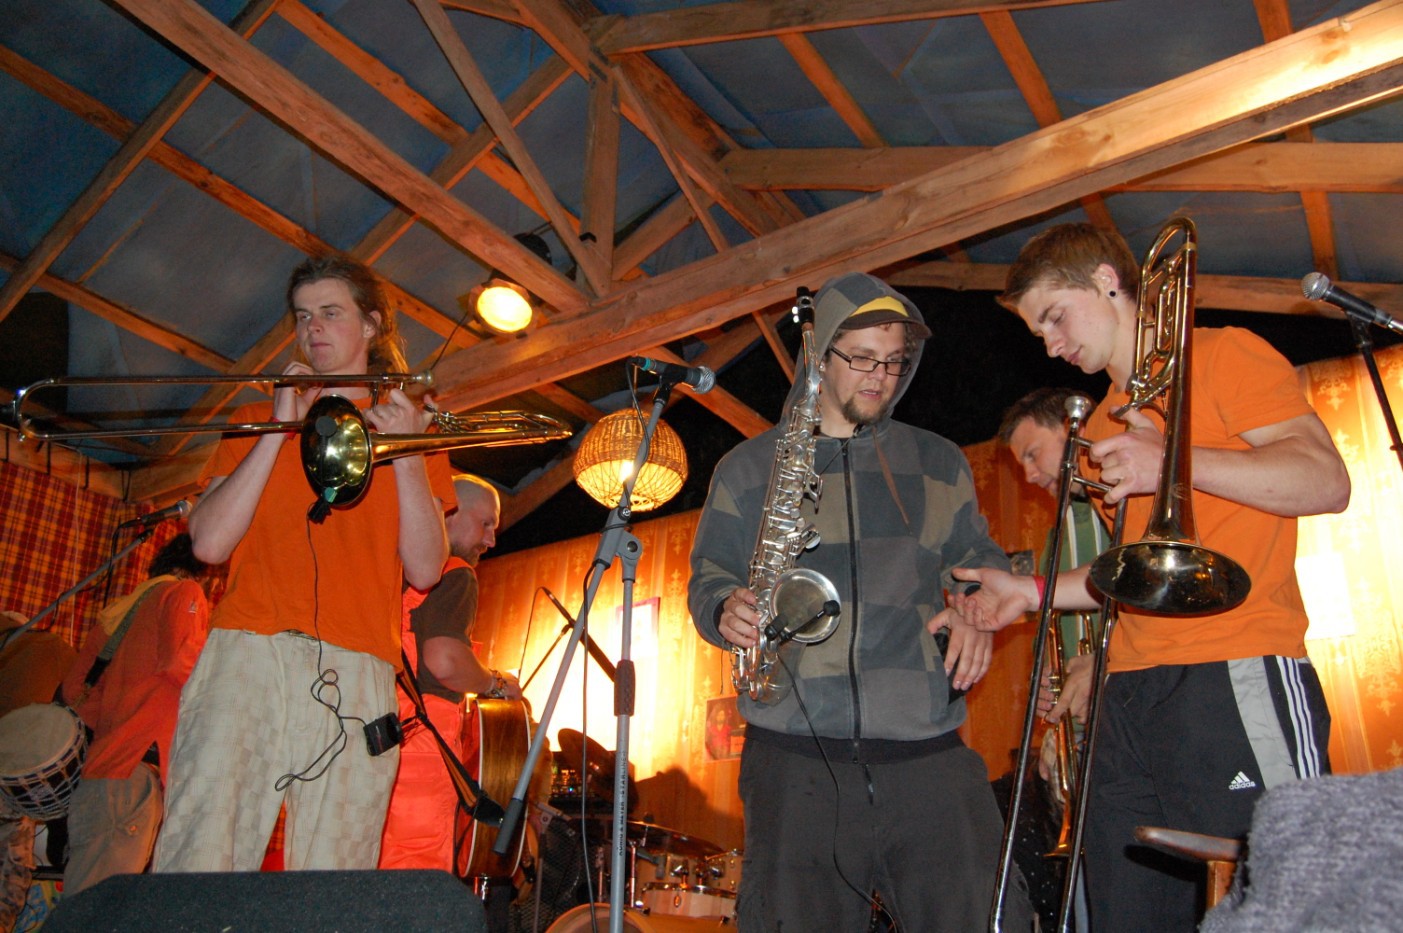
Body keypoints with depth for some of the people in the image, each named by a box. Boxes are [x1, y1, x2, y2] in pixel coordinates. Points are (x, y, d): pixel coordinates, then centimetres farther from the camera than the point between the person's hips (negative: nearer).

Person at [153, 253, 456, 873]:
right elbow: (209, 543, 5)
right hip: (245, 657, 1)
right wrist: (280, 429, 2)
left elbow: (425, 570, 5)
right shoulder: (256, 420, 20)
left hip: (356, 675, -1)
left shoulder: (409, 426, 17)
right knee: (199, 861, -8)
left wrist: (406, 453, -4)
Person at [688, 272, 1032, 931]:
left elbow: (981, 558, 22)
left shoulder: (938, 463, 16)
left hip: (930, 755, 1)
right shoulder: (747, 469, 11)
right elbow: (708, 580, 11)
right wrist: (727, 610, -12)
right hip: (796, 760, -1)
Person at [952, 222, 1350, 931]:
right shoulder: (1102, 426, 25)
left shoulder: (1222, 355, 4)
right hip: (1129, 693, 7)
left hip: (1236, 681, -7)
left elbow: (1327, 481, -8)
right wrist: (1035, 592, 15)